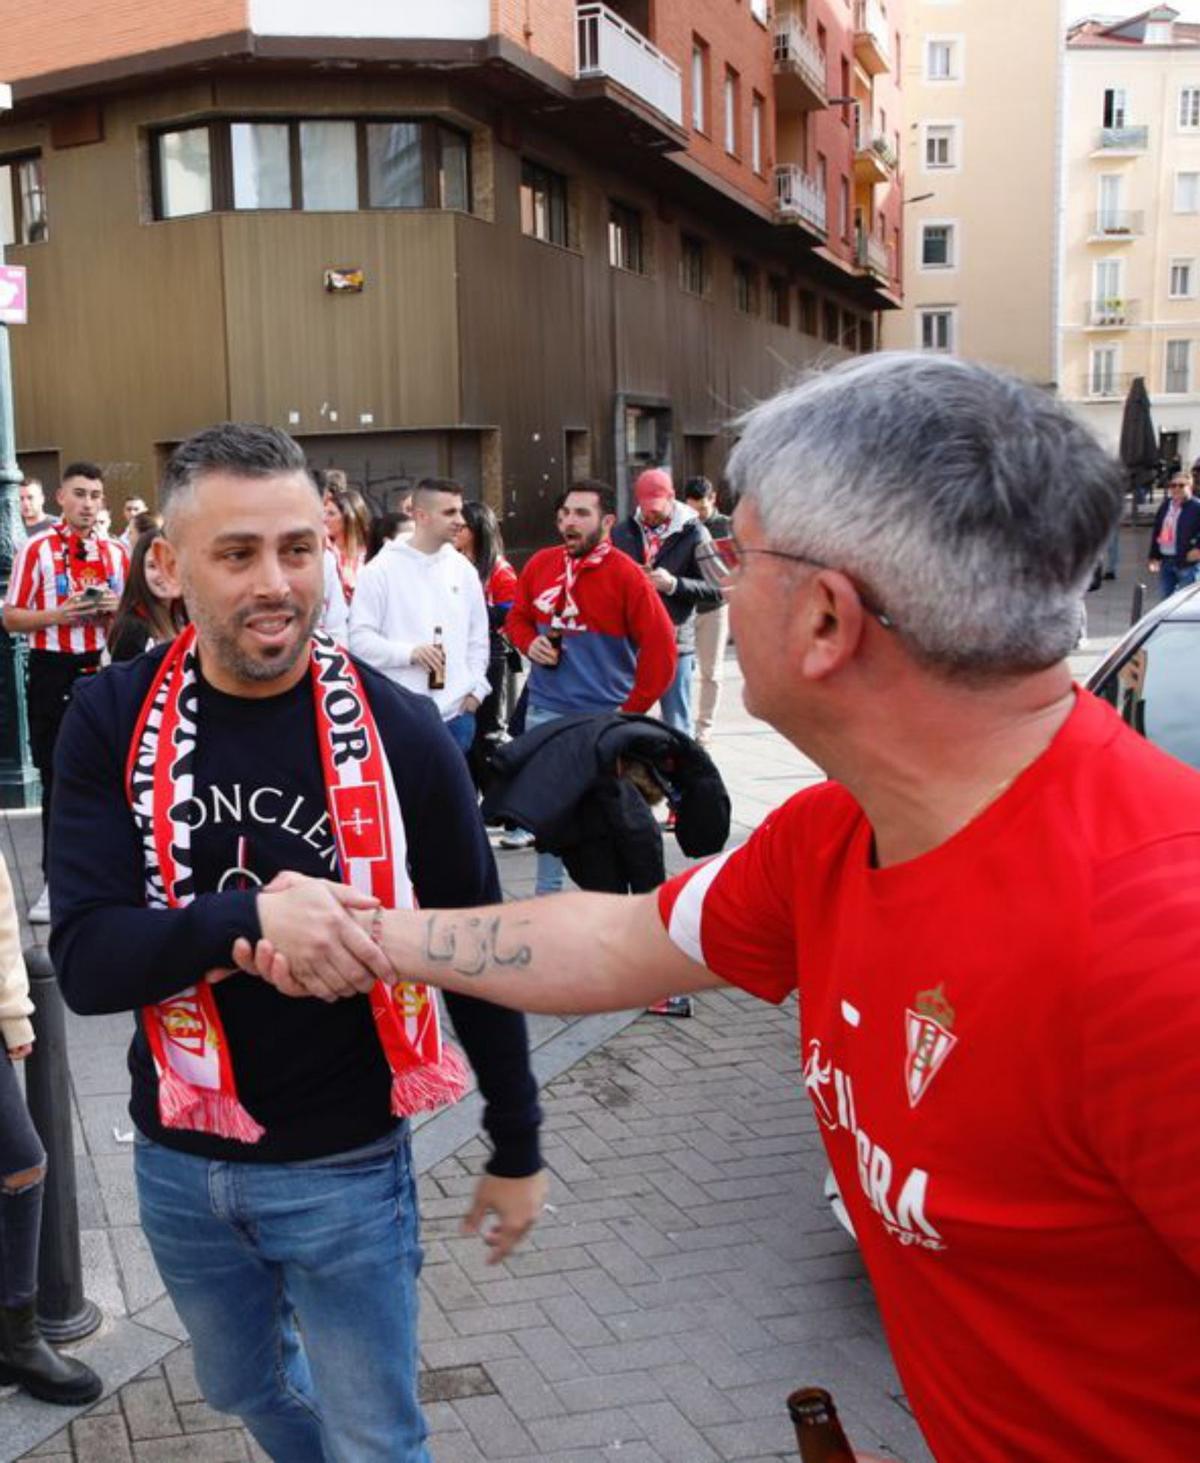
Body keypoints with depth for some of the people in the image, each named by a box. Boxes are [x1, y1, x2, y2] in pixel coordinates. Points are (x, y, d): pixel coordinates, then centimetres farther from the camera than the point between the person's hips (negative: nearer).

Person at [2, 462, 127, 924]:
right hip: (53, 671, -3)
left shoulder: (116, 552, 7)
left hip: (102, 668, 3)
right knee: (57, 777, 5)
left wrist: (117, 609, -7)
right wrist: (58, 615, -18)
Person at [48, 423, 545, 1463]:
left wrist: (517, 1150, 2)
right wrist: (250, 918, -38)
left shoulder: (398, 731, -16)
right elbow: (84, 961, -18)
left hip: (345, 1163, -3)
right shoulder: (114, 724, -11)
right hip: (177, 1158, 3)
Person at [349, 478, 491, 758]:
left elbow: (478, 634, 15)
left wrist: (476, 687, 7)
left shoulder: (463, 569, 9)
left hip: (457, 712, 5)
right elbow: (359, 638, -9)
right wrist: (409, 652, -20)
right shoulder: (381, 570, -6)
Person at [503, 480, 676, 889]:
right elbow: (517, 616, 19)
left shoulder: (626, 575, -9)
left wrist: (632, 710, -9)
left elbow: (660, 648, -9)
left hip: (604, 719, -4)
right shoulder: (540, 564, 4)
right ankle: (546, 896, 26)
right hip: (545, 714, 4)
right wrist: (528, 642, -3)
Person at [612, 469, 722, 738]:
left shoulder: (693, 534, -4)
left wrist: (673, 584, -20)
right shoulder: (623, 532, 6)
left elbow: (716, 591, -8)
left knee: (677, 728, 5)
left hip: (675, 645, -4)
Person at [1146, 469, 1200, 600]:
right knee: (1166, 599, 15)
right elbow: (1156, 531, 17)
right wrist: (1154, 556, 14)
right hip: (1165, 561, 7)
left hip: (1187, 562, -7)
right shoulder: (1165, 505, 12)